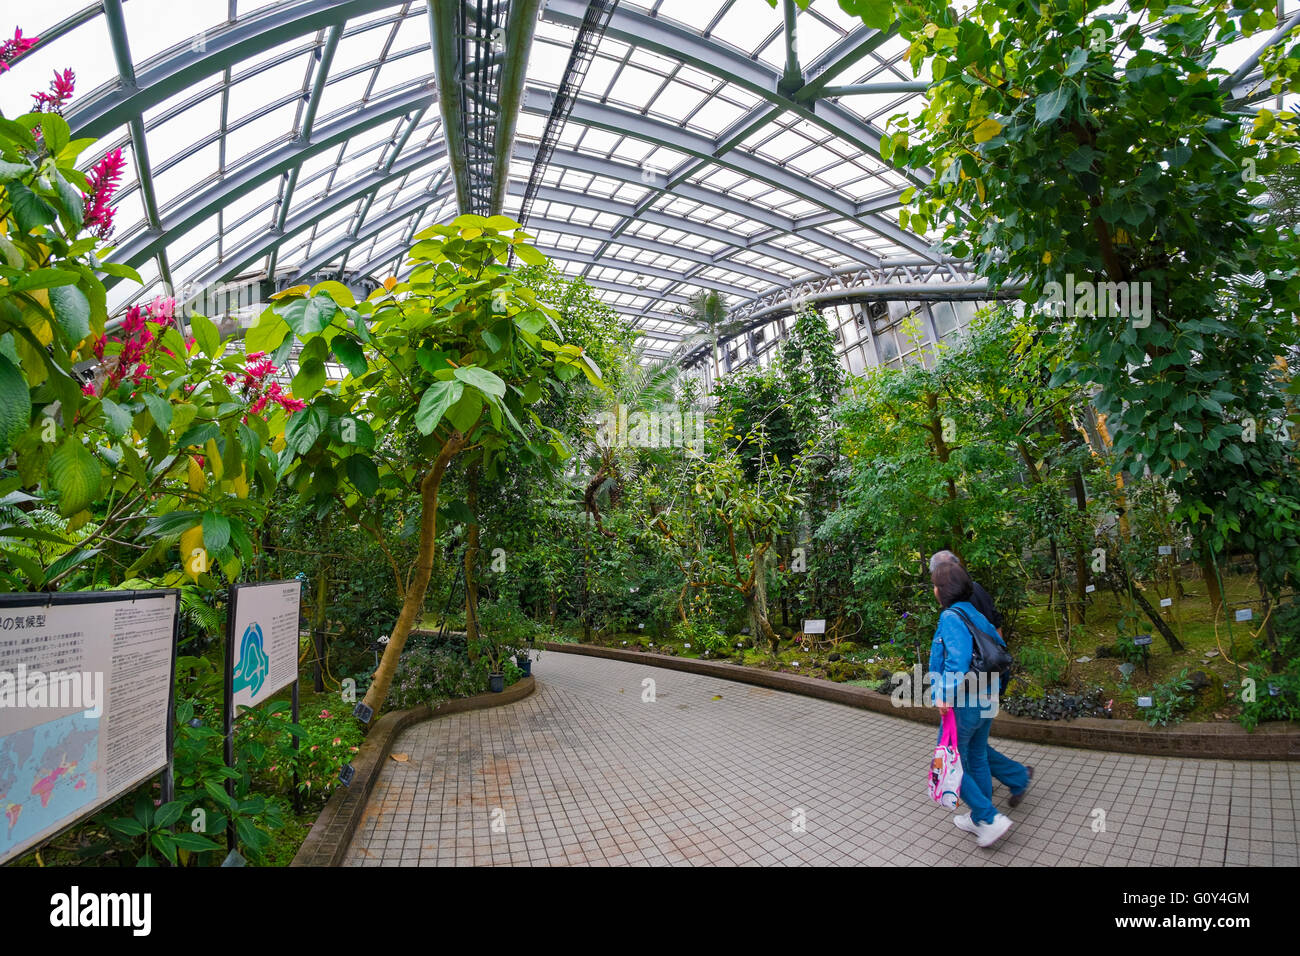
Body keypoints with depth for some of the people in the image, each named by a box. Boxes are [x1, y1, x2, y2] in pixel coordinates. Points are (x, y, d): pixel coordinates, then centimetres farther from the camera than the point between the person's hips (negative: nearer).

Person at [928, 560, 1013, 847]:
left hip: (962, 705, -9)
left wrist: (945, 693, -25)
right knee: (977, 760, 21)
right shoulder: (976, 615, 6)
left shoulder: (951, 617, -20)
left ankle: (991, 819, 6)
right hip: (985, 702, 9)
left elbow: (958, 658, -32)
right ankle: (979, 820, 34)